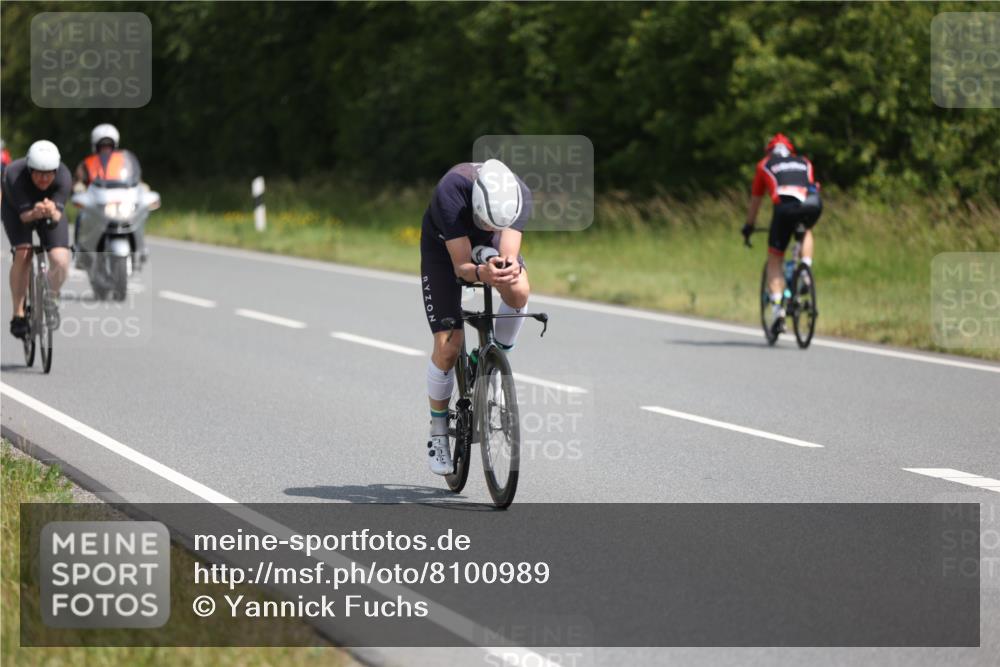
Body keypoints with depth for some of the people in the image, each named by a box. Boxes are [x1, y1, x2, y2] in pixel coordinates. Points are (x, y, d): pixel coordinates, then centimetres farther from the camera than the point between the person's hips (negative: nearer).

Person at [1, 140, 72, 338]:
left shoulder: (64, 177, -32)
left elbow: (57, 217, -35)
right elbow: (24, 214, -34)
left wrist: (52, 213, -58)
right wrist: (35, 214, -57)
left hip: (51, 210, 1)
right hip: (18, 209, -1)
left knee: (61, 262, -19)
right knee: (22, 255, -25)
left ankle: (51, 300, 12)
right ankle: (18, 315, -12)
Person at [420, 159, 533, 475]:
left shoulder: (520, 196, -33)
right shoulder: (451, 191, -41)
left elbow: (508, 252, -36)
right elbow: (460, 265, -39)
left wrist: (509, 266, -59)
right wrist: (480, 273, -61)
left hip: (490, 246, 2)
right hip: (443, 245, -2)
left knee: (518, 291, -32)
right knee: (448, 346, -12)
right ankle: (438, 432, 8)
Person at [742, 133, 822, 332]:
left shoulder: (764, 165, 29)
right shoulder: (804, 163, 35)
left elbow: (755, 200, 37)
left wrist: (748, 226, 51)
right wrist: (802, 222, 60)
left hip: (785, 206, -2)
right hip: (813, 205, 2)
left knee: (774, 260, 10)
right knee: (806, 231, 38)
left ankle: (777, 308, -2)